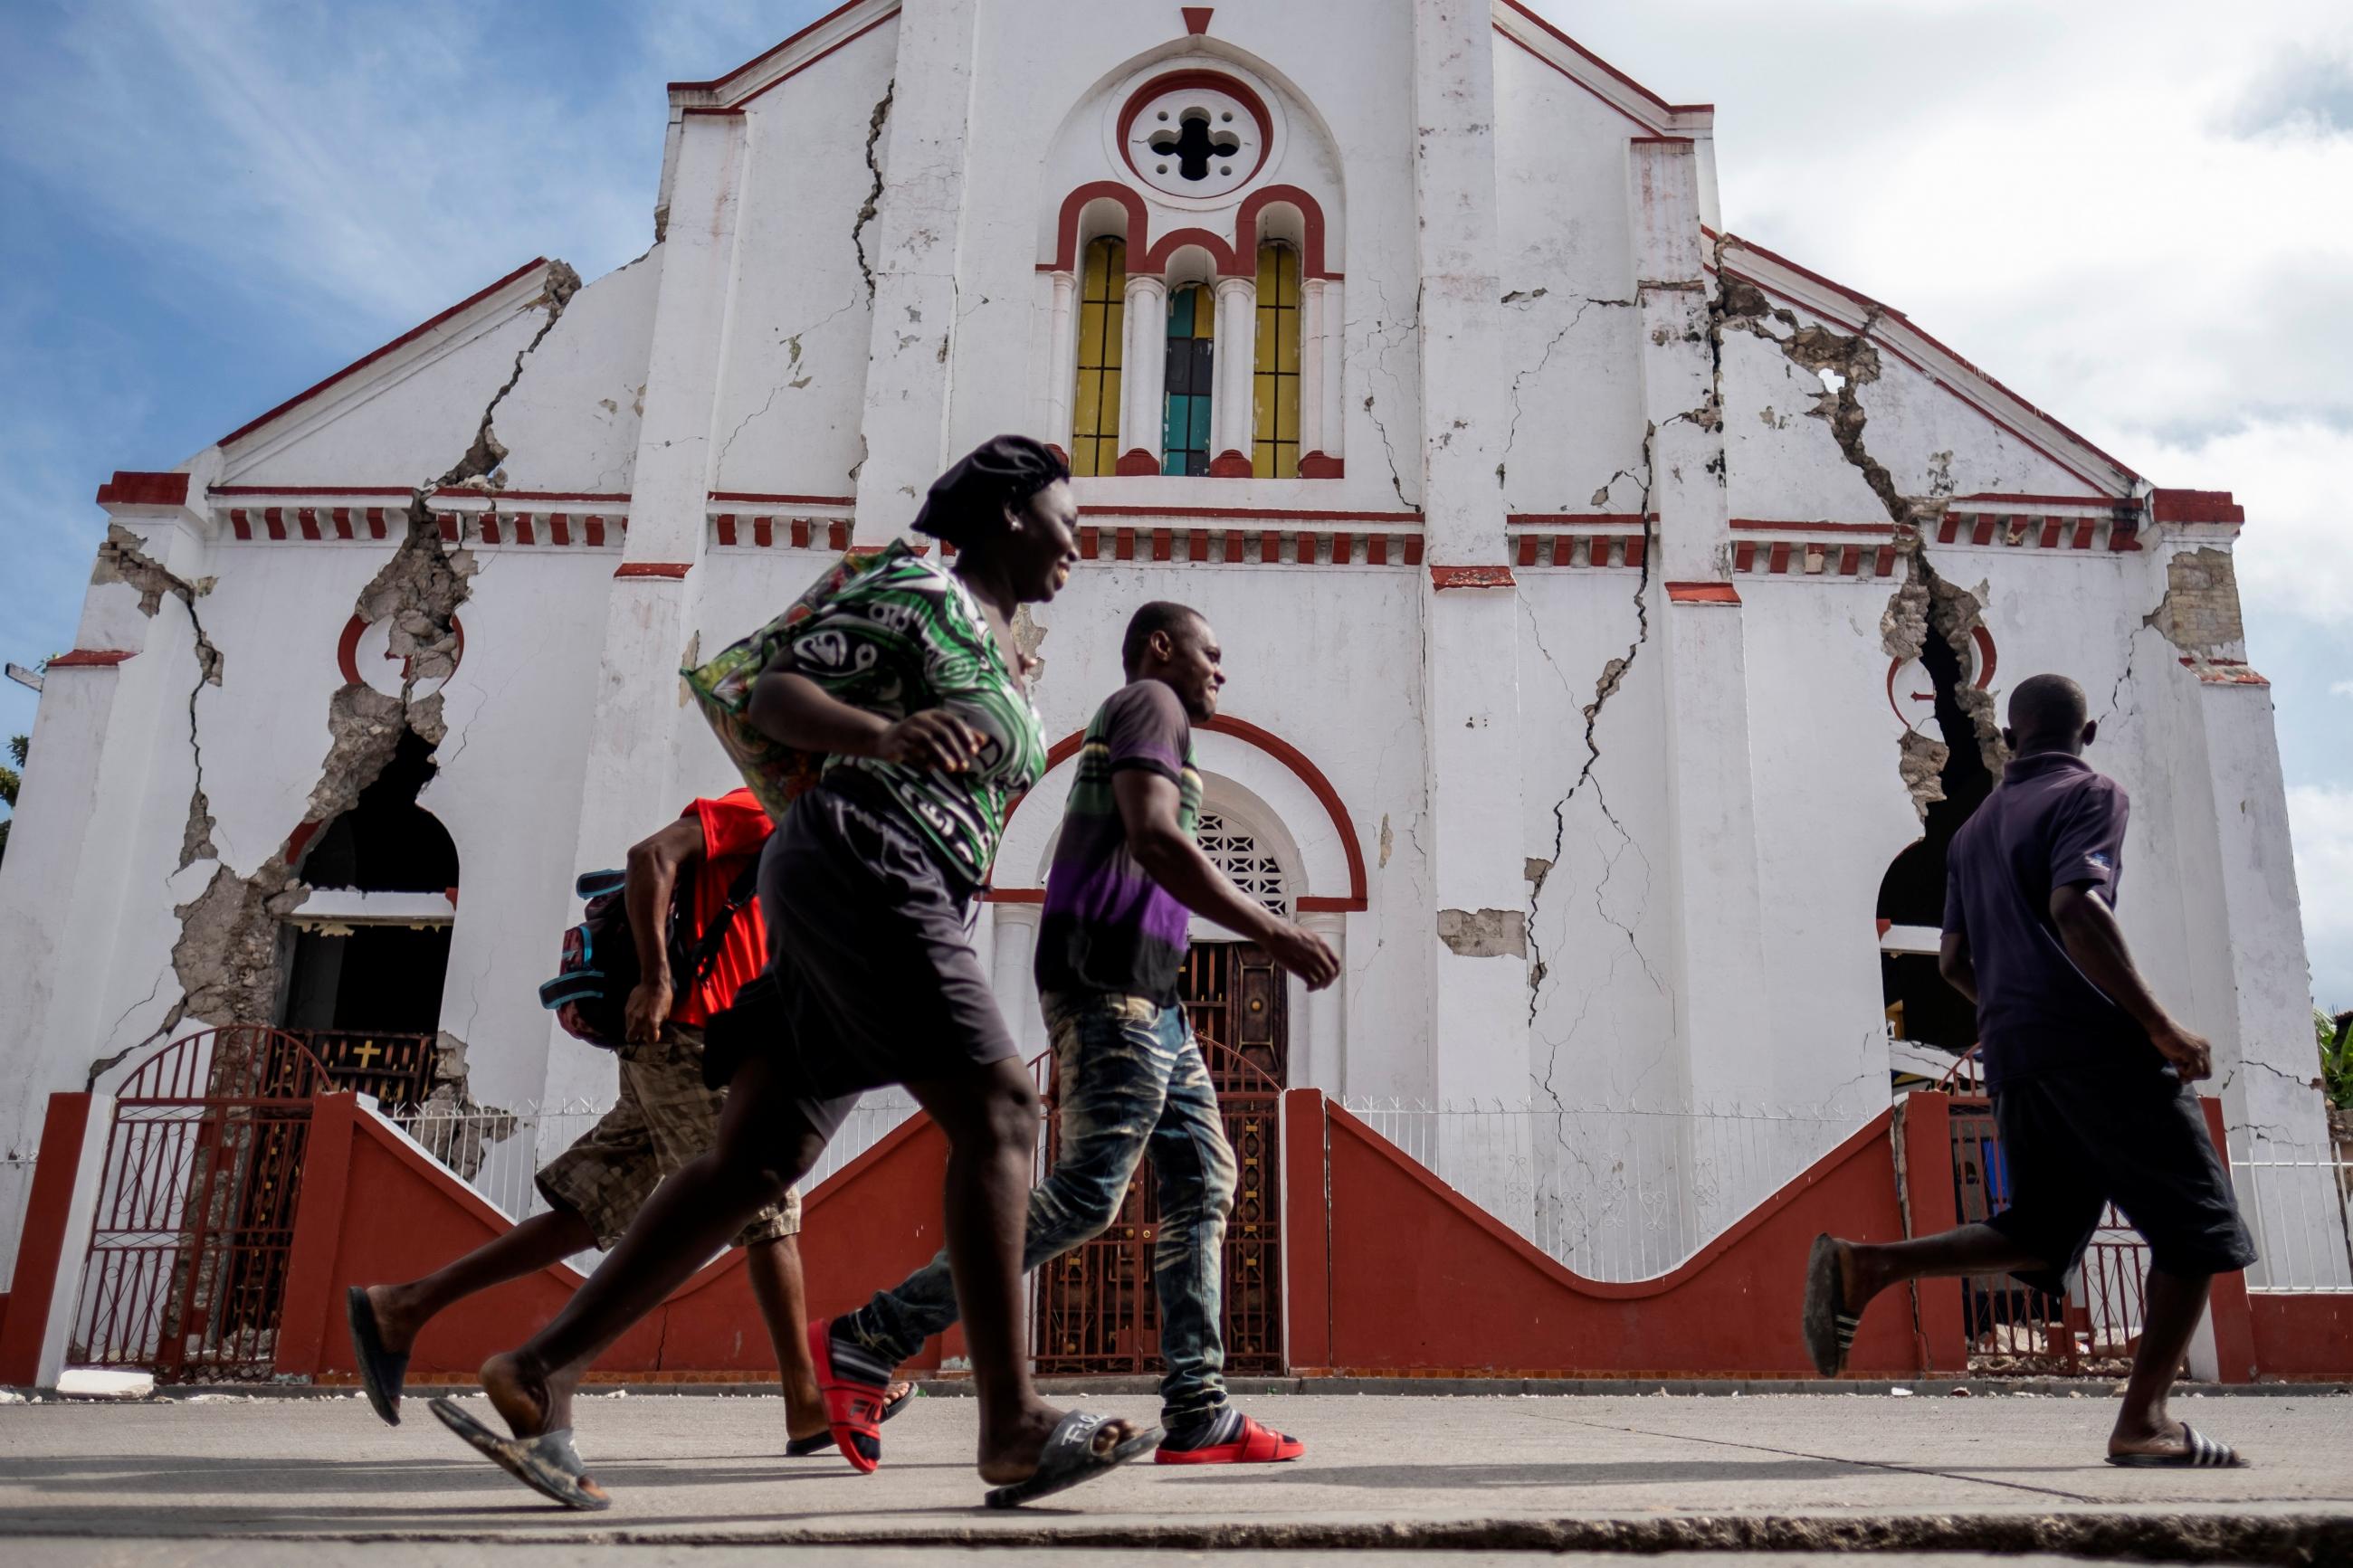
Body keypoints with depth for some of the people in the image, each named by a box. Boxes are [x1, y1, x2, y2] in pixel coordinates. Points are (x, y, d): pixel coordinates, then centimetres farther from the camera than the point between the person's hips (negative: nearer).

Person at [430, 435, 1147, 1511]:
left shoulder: (1005, 652, 26)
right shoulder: (919, 591, 0)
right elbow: (772, 695, -10)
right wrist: (886, 735, -26)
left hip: (908, 900, 10)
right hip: (858, 865, -10)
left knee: (757, 1160, 2)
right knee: (995, 1108, -17)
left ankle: (538, 1374, 5)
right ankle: (1013, 1426, -18)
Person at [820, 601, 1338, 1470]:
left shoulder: (1127, 725, 29)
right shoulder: (1150, 702, -1)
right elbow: (1155, 841, -18)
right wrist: (1273, 932, -19)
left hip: (1146, 991, 11)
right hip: (1110, 980, -11)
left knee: (1202, 1180, 4)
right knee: (1086, 1193, -15)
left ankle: (1198, 1413, 1)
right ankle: (869, 1341, -11)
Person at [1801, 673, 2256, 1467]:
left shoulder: (1975, 829, 22)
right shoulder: (2091, 795, 0)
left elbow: (1954, 961, 20)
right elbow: (2075, 908, -18)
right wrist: (2159, 1024, -16)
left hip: (2011, 1054, 7)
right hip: (2096, 1042, -7)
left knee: (2040, 1235, 12)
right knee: (2195, 1224, 4)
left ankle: (1865, 1267, -7)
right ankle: (2144, 1420, -2)